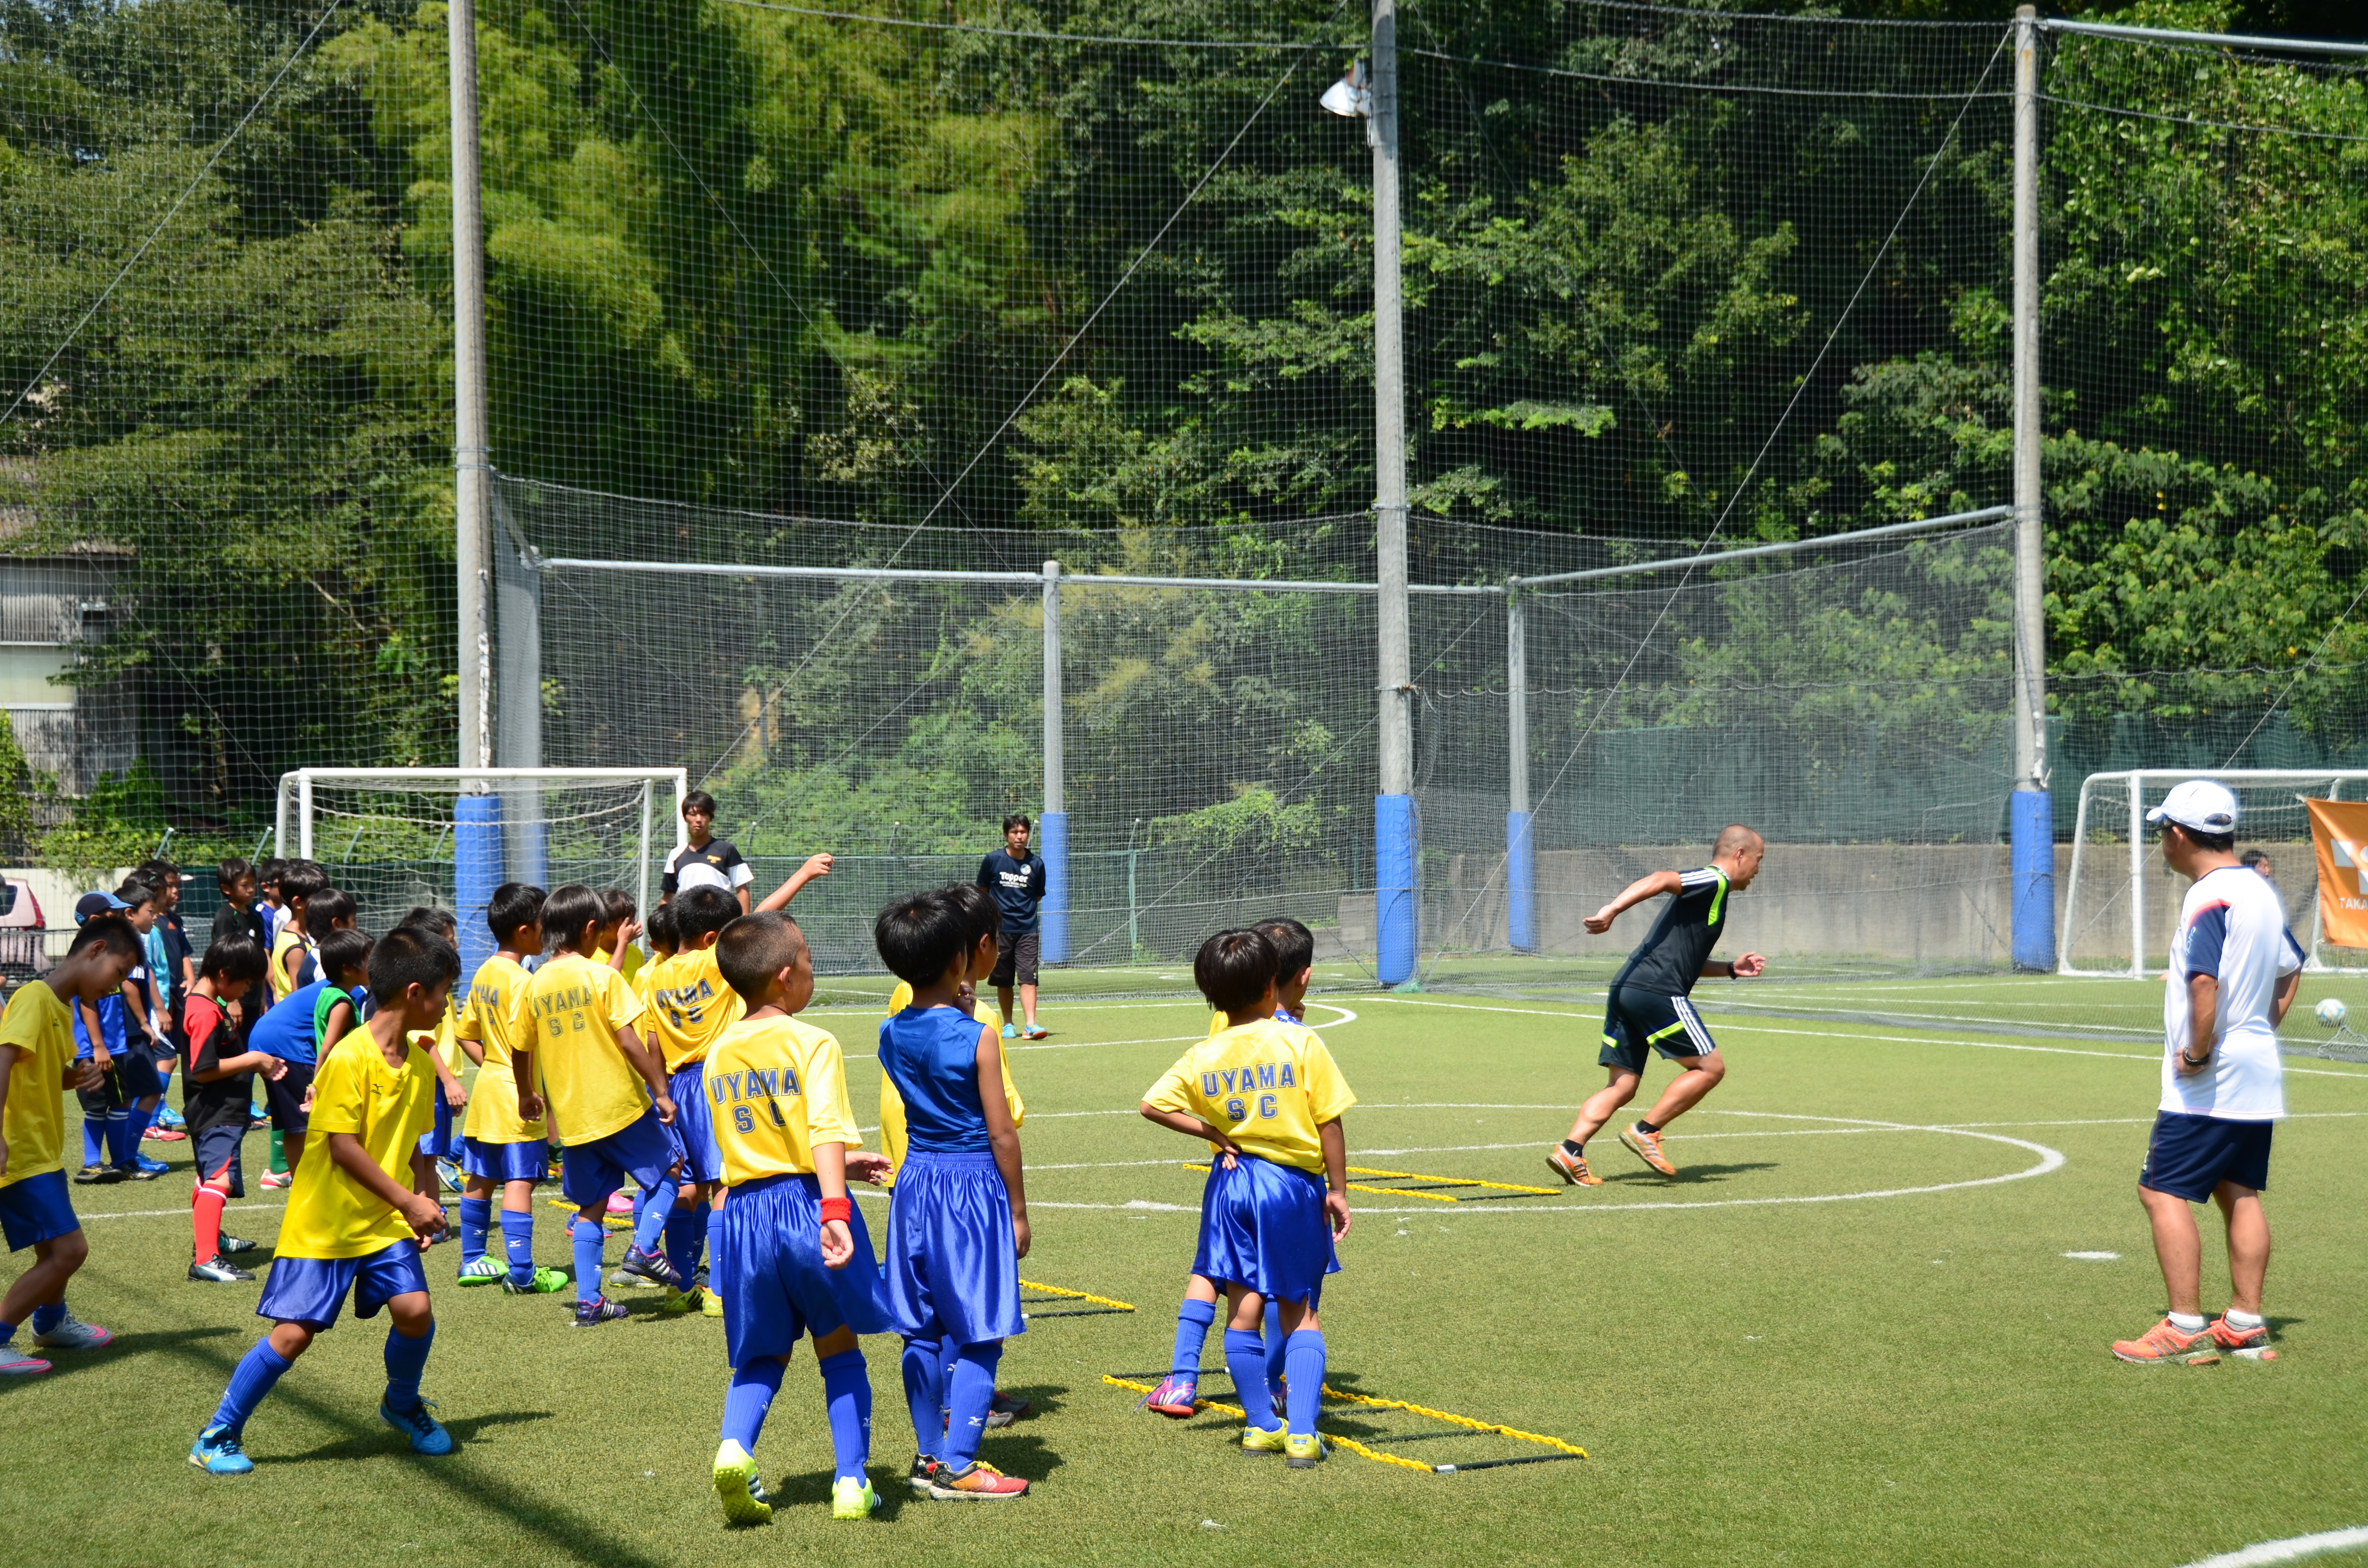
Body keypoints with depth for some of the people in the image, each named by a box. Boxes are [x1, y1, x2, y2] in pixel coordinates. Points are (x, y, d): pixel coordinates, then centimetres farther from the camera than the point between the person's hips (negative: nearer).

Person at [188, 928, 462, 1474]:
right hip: (325, 1222, -6)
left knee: (415, 1310, -12)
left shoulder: (420, 1065, 5)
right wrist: (408, 1202, -19)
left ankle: (402, 1405, 18)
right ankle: (218, 1436, 9)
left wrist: (426, 1204, 0)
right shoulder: (349, 1058, -19)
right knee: (295, 1332, -7)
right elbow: (343, 1147, -20)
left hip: (387, 1221, 6)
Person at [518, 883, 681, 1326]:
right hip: (620, 1104, -5)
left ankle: (588, 1299, 8)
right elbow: (629, 1042, -14)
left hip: (571, 1116, 5)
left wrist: (526, 1096, 28)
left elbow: (522, 1051, 10)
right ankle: (644, 1247, -5)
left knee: (591, 1206, 12)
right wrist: (661, 1092, -8)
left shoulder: (535, 985, 4)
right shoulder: (602, 977, -10)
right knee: (668, 1171, 14)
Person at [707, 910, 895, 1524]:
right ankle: (852, 1483, 12)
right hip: (806, 1203, -4)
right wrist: (834, 1209, -33)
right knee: (838, 1348, 14)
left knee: (760, 1357, 16)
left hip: (746, 1209, 4)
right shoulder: (812, 1044, -10)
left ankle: (735, 1447, -11)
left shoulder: (718, 1054, 10)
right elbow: (826, 1132, -24)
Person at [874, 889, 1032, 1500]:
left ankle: (929, 1455, 22)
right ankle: (957, 1467, -4)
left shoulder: (892, 1035, 1)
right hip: (974, 1183, -6)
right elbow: (1002, 1135, -10)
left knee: (922, 1332, 13)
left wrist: (956, 1005, 16)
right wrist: (1018, 1209, -1)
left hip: (916, 1181, 6)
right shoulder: (977, 1037, -14)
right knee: (979, 1335, -1)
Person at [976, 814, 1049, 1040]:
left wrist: (1024, 907, 3)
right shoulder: (993, 860, -1)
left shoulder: (1036, 863, 1)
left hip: (1027, 930, 0)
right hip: (1000, 928, 0)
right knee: (1003, 980, 7)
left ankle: (1031, 1024, -16)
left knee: (1028, 977, -11)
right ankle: (1008, 1025, 19)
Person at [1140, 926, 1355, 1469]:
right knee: (1300, 1313, 6)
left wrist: (1213, 1133, 2)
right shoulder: (1301, 1043, -11)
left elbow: (1153, 1104, -2)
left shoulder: (1203, 1057, -2)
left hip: (1233, 1181, 2)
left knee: (1244, 1308, 11)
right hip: (1294, 1182, -2)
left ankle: (1260, 1425, 17)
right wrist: (1337, 1189, -1)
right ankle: (1302, 1434, -2)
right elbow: (1329, 1120, -10)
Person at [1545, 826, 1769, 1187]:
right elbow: (1659, 880, -19)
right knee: (1711, 1067, 0)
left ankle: (1570, 1150, -5)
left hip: (1626, 990, 9)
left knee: (1622, 1086, 8)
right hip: (1656, 991, -9)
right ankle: (1645, 1132, -2)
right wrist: (1613, 909, -31)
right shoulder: (1714, 882, -1)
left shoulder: (1703, 891, 29)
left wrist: (1732, 969, 30)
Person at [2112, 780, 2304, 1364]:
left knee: (2162, 1191, -6)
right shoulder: (2261, 890, 12)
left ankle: (2186, 1329, -8)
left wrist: (2197, 1052, -21)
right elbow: (2291, 968, 24)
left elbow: (2205, 980, -31)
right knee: (2238, 1193, 15)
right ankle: (2245, 1322, 17)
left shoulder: (2208, 897, -18)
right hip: (2259, 1075, 10)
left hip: (2208, 1082, -10)